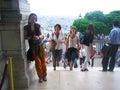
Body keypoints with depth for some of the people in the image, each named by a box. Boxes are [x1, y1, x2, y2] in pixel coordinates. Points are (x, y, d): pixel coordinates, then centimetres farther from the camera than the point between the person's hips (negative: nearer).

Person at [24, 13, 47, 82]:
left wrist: (38, 37, -18)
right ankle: (40, 76, 16)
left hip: (40, 45, 2)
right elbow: (25, 37, -1)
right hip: (33, 46, -1)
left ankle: (44, 75, 19)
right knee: (38, 61, 1)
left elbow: (41, 35, 4)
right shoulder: (26, 27, -4)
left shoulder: (38, 26, 1)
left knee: (43, 60, 4)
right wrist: (31, 37, -18)